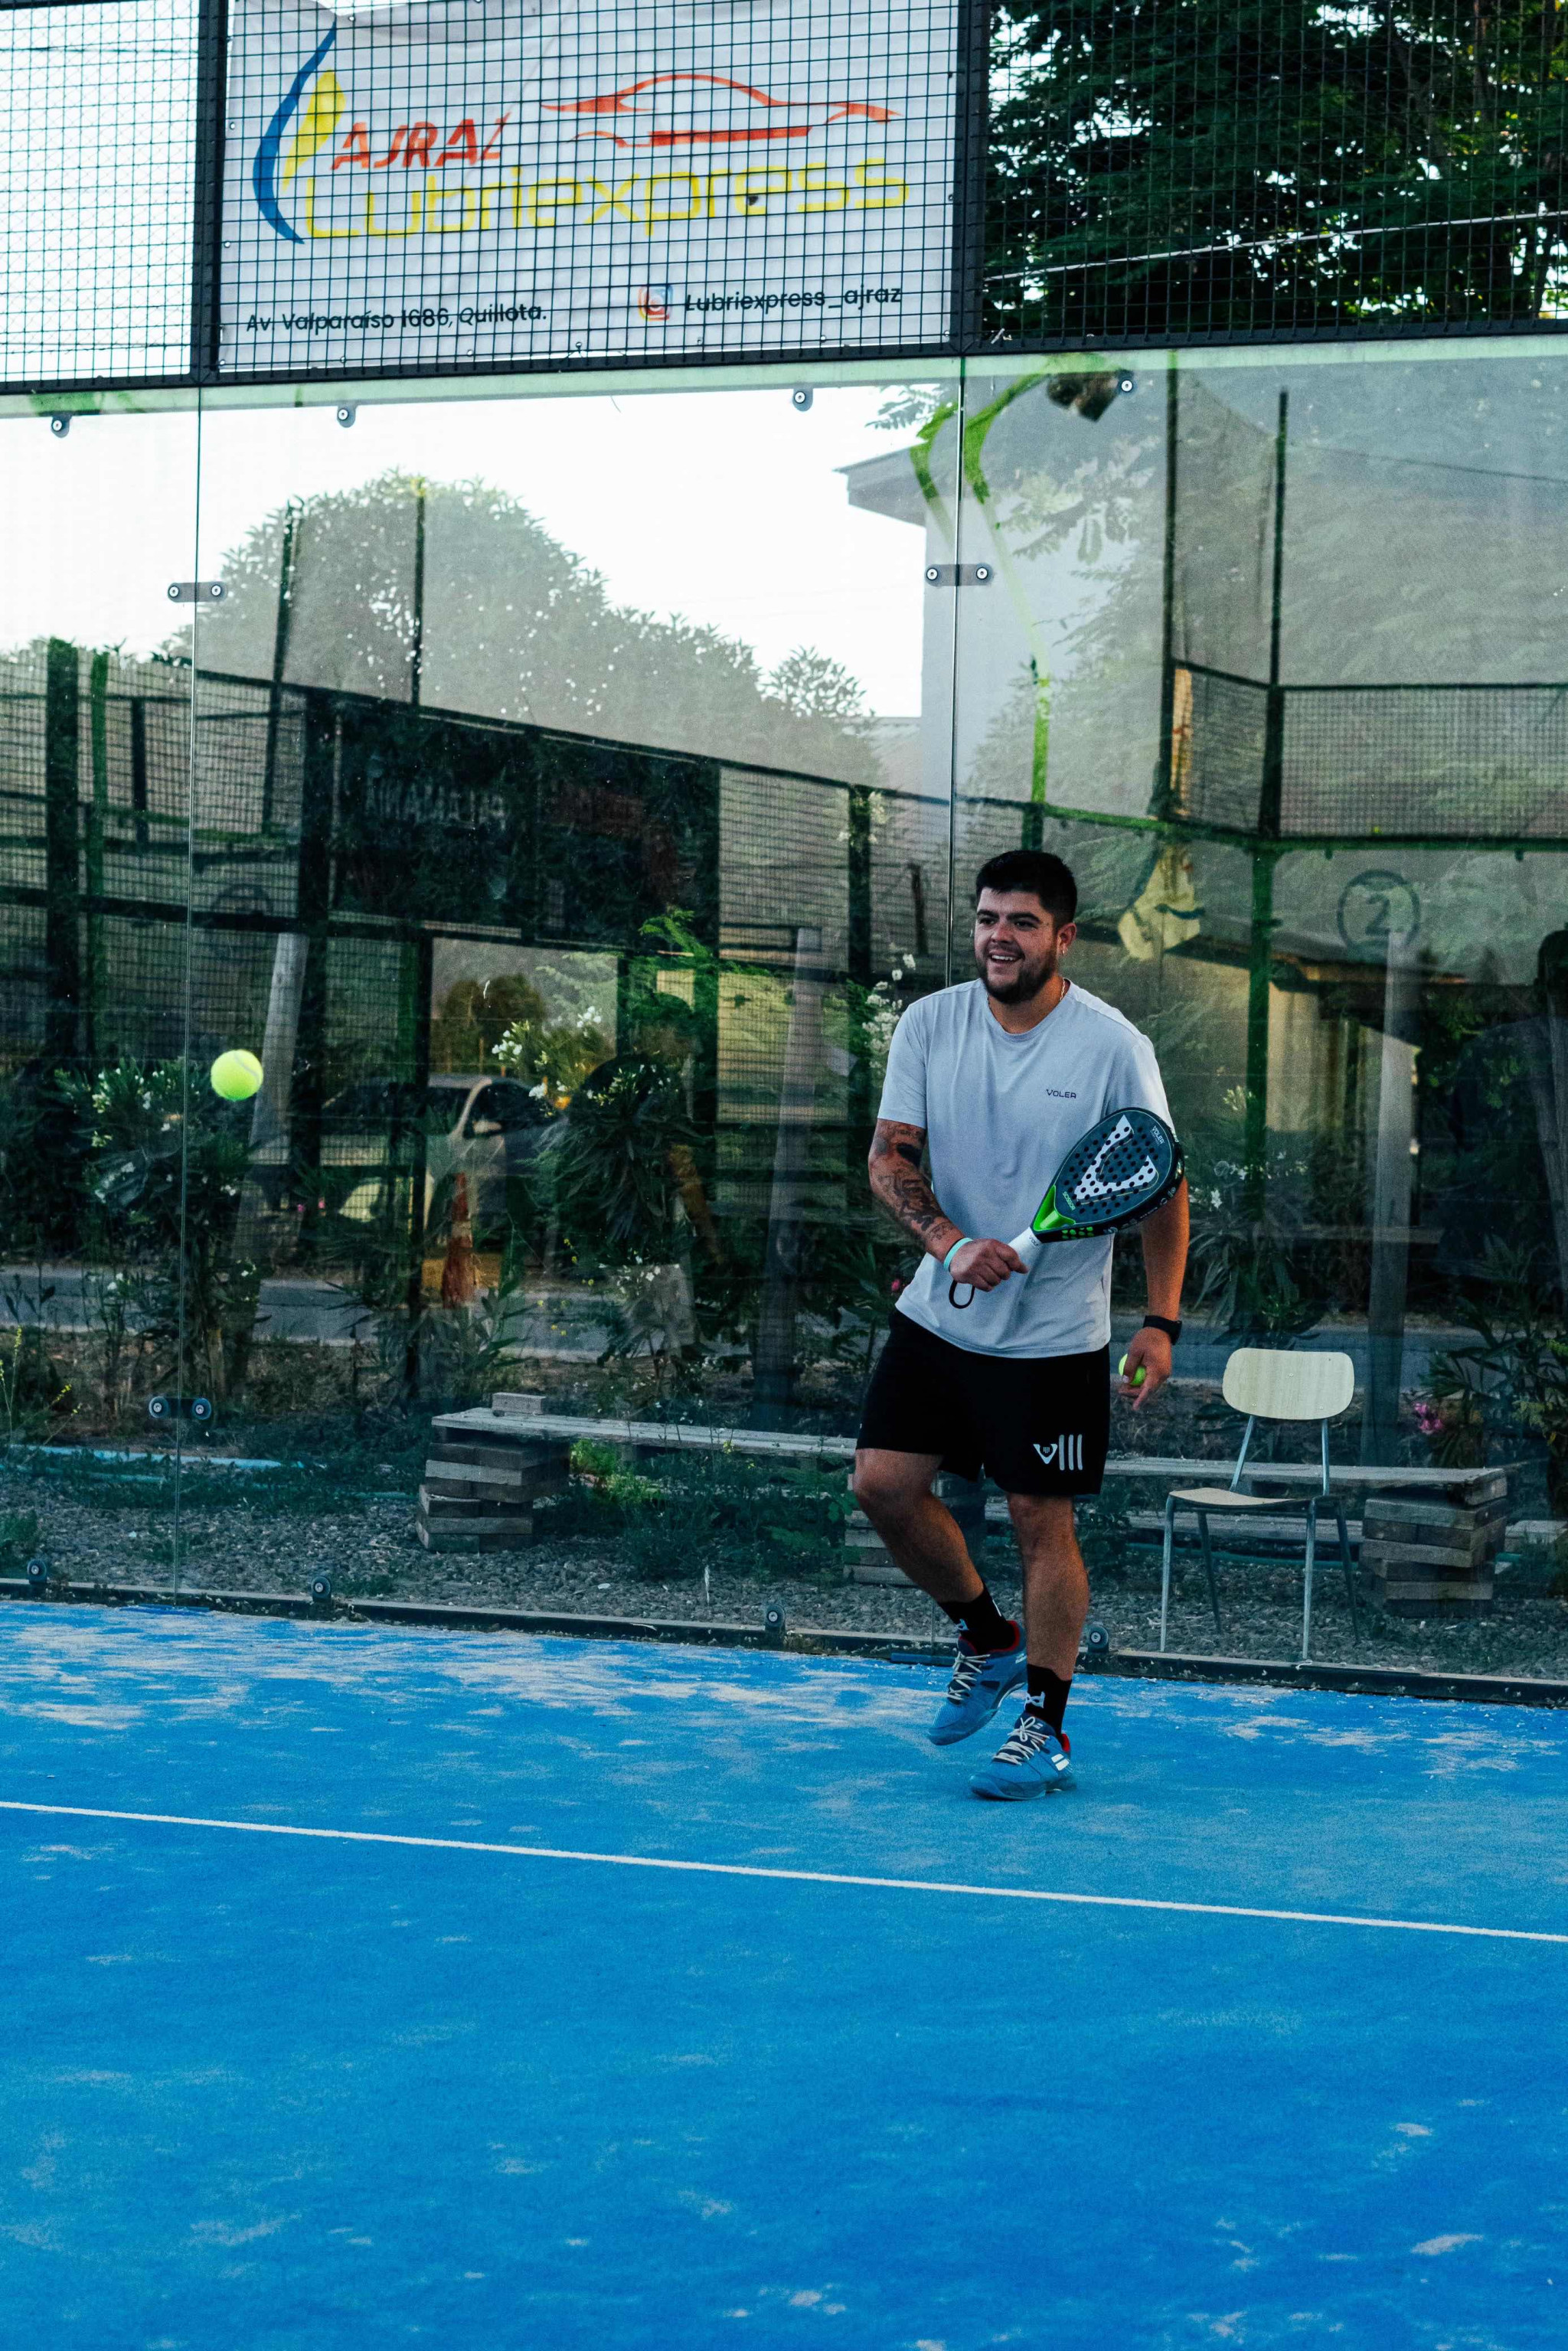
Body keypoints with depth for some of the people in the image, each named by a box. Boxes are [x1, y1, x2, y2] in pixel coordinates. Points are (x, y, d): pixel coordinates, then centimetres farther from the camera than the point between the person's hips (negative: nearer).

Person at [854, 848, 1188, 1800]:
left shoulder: (1114, 1046, -12)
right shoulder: (930, 1024, -2)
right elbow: (890, 1156, -3)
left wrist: (1162, 1322, -13)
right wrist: (952, 1241, -21)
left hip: (1054, 1337, -4)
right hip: (938, 1317, 4)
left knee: (1043, 1523, -2)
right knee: (885, 1483, 1)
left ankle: (1045, 1732, 10)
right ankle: (988, 1639, 25)